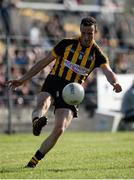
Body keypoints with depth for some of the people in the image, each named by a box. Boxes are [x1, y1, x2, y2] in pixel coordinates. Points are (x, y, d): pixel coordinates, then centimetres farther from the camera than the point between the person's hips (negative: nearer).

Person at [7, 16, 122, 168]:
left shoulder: (97, 54, 2)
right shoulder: (67, 44, 3)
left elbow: (108, 71, -13)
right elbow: (44, 62, 8)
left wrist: (115, 83, -39)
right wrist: (21, 80, 6)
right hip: (53, 83, 1)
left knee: (59, 129, -16)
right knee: (43, 103, -35)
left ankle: (34, 161, -4)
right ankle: (37, 121, -68)